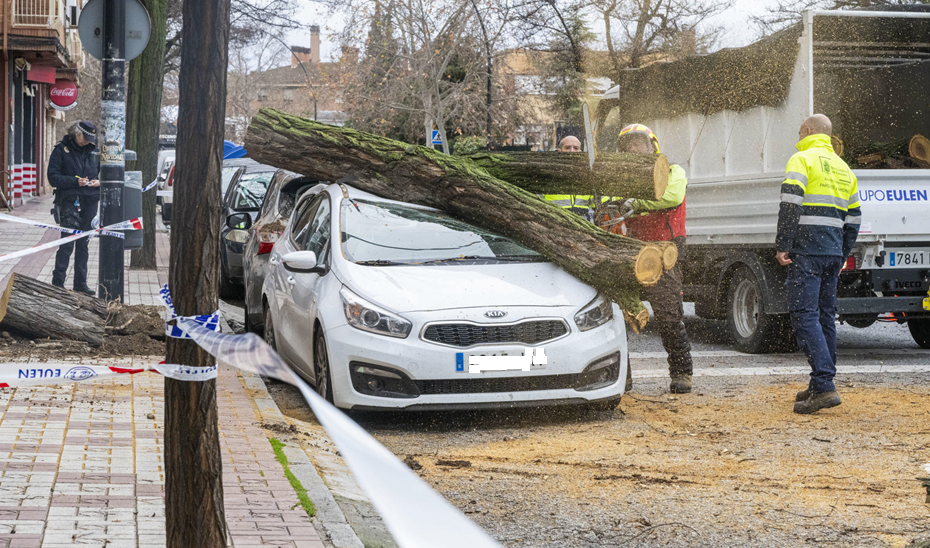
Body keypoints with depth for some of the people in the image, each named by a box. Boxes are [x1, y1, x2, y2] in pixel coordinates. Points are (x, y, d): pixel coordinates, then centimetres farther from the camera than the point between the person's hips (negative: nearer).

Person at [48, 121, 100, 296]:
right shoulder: (61, 150, -2)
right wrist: (75, 182, -19)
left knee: (83, 244, 9)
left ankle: (80, 282, 16)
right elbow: (53, 178, -7)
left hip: (90, 202, 4)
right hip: (69, 201, -4)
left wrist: (99, 181, -3)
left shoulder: (93, 150, 10)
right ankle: (57, 282, -4)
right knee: (67, 243, -10)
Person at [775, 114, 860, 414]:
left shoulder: (802, 159, -3)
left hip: (806, 251, -8)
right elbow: (853, 221, 20)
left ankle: (825, 386, -20)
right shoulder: (844, 169, 20)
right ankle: (819, 385, 17)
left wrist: (782, 246, -13)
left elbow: (790, 206, -15)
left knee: (805, 315, -10)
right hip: (833, 252, 8)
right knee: (825, 315, 13)